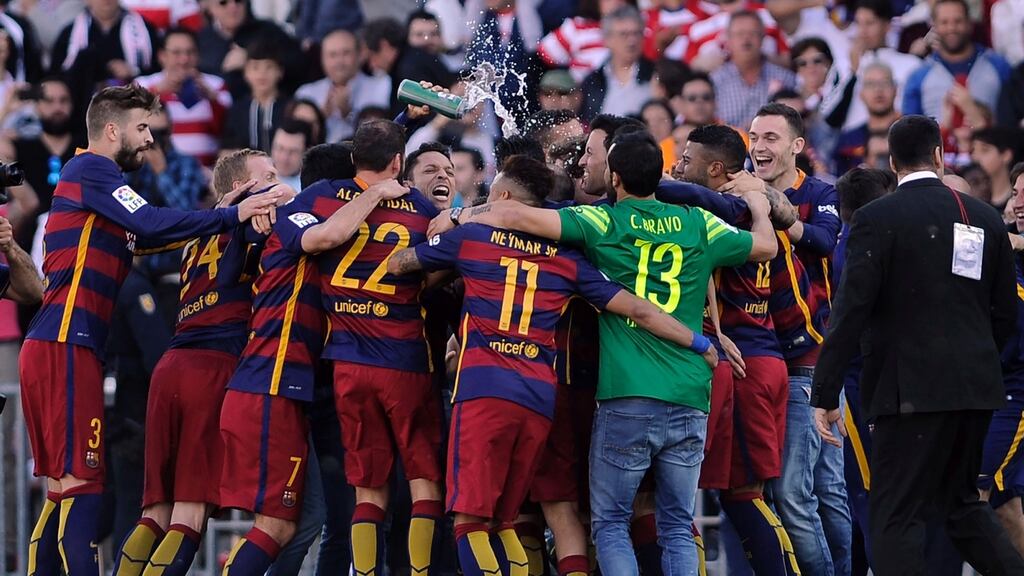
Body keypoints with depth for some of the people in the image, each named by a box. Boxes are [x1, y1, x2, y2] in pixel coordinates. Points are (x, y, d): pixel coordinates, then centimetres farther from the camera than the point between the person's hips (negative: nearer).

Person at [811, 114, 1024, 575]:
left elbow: (851, 310, -12)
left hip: (913, 388, -6)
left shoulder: (877, 219, -7)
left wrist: (824, 394, -10)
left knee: (896, 518, -4)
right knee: (961, 502, 20)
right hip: (976, 386, 6)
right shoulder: (985, 218, 9)